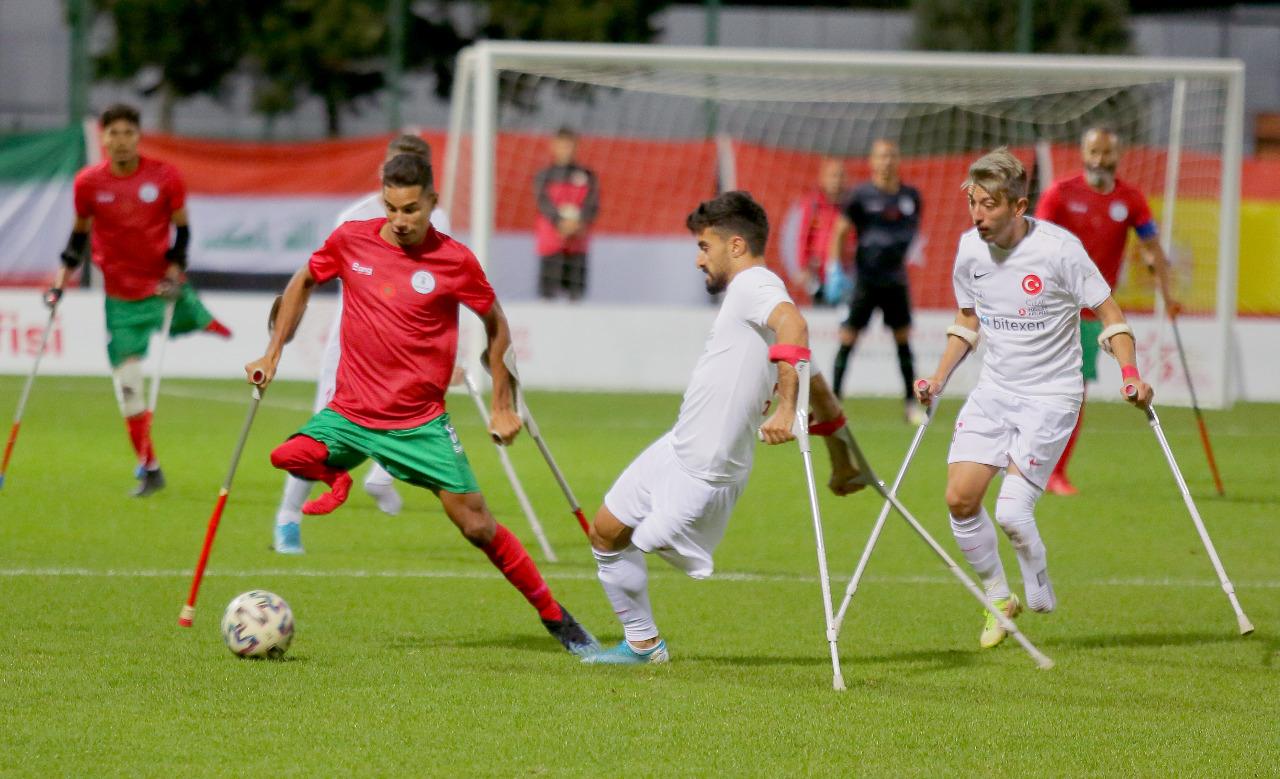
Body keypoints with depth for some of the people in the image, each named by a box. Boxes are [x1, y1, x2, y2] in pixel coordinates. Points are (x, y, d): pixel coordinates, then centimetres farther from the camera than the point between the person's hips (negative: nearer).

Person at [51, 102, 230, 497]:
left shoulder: (165, 177, -8)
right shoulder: (88, 183, -5)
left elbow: (181, 228, 0)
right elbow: (80, 232, 8)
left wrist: (174, 272, -12)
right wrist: (62, 280, 4)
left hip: (164, 285, 1)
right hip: (121, 297, 0)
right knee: (126, 380, -6)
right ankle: (149, 469, 3)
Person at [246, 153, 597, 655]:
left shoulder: (454, 261, -8)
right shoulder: (352, 241, -2)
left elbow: (495, 324, 6)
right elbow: (304, 282, 16)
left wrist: (503, 406, 5)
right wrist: (273, 354, 11)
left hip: (420, 422, -2)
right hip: (349, 412, 2)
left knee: (477, 526, -5)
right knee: (289, 458, -27)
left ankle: (556, 618, 10)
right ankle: (338, 476, 8)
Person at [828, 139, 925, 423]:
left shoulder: (910, 196, 4)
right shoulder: (862, 195, -7)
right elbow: (840, 231, -4)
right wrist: (834, 269, -10)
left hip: (896, 280, 4)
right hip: (865, 279, -4)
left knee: (903, 340, 8)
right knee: (848, 340, -4)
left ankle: (911, 403, 17)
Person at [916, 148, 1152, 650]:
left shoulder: (1059, 249, -17)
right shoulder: (970, 250, -1)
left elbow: (1109, 313, -7)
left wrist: (1130, 374, -21)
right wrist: (939, 378, 8)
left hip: (1051, 396, -5)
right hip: (994, 390, 5)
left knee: (1011, 512, -16)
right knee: (960, 498, -6)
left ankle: (1040, 596, 12)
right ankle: (998, 600, 16)